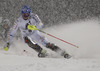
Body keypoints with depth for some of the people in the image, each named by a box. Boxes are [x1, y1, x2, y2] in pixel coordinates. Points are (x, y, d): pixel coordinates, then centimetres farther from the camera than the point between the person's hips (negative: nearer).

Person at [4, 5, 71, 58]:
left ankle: (63, 53, -10)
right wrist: (8, 44, -18)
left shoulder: (33, 16, -22)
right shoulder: (18, 21, -22)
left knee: (47, 44, -14)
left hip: (35, 33, 0)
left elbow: (41, 25, -31)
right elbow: (12, 33, -14)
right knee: (28, 41, -35)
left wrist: (34, 27, -52)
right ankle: (42, 51, -24)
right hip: (26, 36, 0)